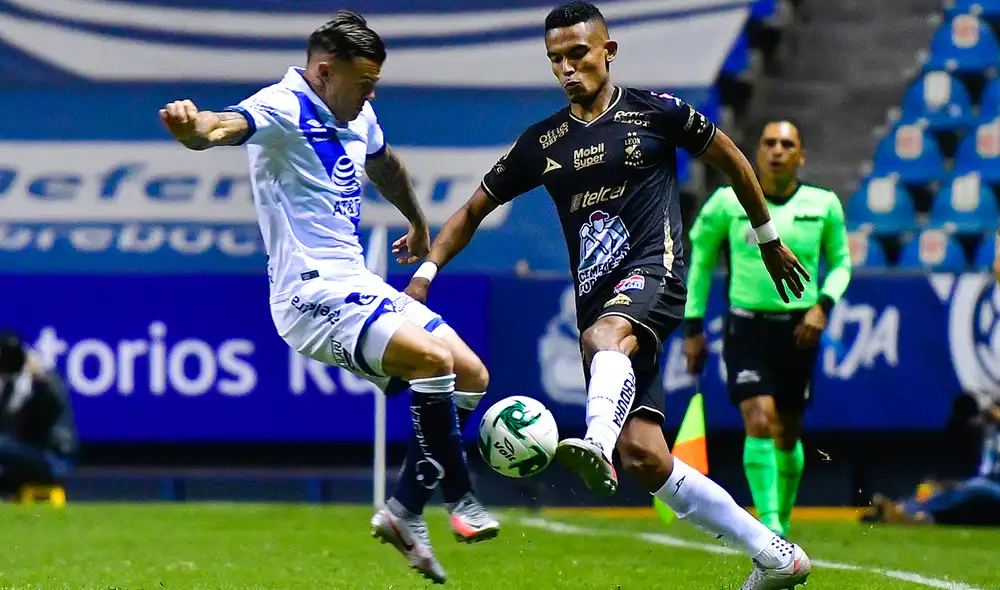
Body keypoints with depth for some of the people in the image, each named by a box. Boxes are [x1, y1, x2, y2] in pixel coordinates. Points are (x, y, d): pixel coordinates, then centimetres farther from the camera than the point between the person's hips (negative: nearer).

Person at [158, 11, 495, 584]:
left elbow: (385, 164, 37)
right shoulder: (284, 109, -14)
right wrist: (193, 126, -60)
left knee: (471, 376, 5)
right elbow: (227, 126, -36)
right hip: (313, 293, -10)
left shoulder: (357, 119, 13)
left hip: (360, 286, 10)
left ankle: (405, 510, 11)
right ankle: (461, 502, -13)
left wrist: (419, 223, 52)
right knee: (433, 357, -27)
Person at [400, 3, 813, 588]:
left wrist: (769, 239, 22)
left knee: (605, 336, -40)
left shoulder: (654, 112, 3)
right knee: (644, 457, -7)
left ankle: (597, 446, -68)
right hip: (599, 300, 4)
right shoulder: (543, 143, 13)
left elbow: (730, 158, 16)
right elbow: (475, 210, 19)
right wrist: (426, 271, 7)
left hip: (653, 272, -4)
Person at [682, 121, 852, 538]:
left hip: (798, 331, 2)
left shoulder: (823, 205, 0)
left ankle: (782, 526, 28)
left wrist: (823, 304, -5)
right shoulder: (729, 202, -3)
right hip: (746, 327, -2)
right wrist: (693, 326, 7)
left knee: (787, 436, 9)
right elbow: (700, 258, 9)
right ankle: (770, 529, -19)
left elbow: (841, 261, 14)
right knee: (760, 423, -18)